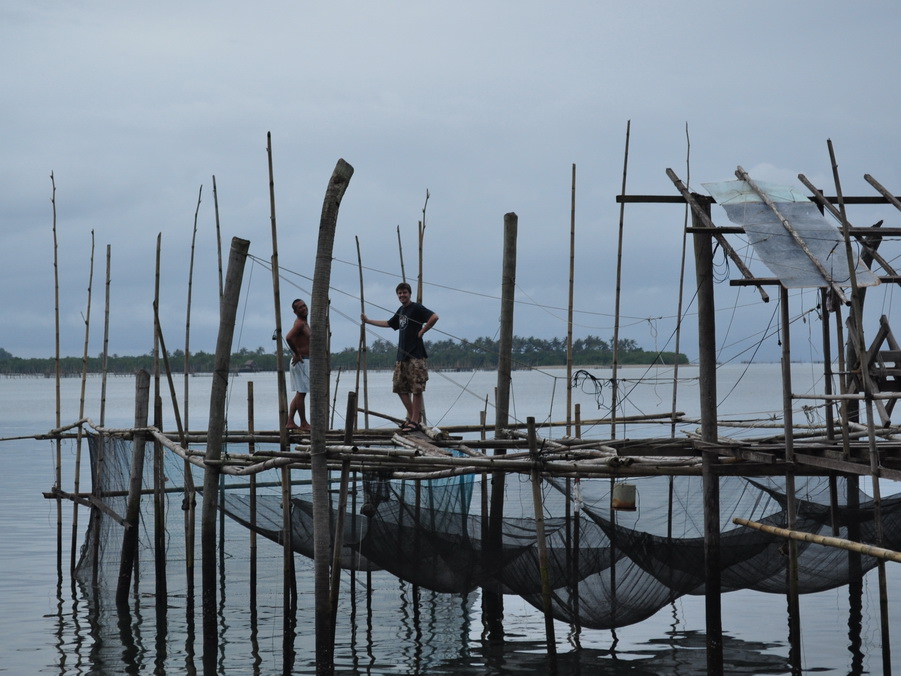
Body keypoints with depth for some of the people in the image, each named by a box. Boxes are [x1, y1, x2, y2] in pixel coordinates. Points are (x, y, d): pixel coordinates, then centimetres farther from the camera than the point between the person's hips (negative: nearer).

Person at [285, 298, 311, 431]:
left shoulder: (304, 323, 16)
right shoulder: (299, 323, -15)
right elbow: (288, 337, -32)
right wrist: (297, 354, -23)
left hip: (304, 361, 10)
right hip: (301, 362, -10)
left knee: (300, 393, 12)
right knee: (301, 393, -4)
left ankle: (290, 422, 13)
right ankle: (303, 424, 0)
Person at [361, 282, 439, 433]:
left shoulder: (416, 308, -7)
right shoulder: (401, 310, 18)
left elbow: (434, 317, -22)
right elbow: (389, 324, 35)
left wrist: (422, 331, -16)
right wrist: (368, 321, 38)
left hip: (416, 356, -9)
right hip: (402, 355, 9)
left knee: (416, 389, -7)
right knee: (400, 387, 8)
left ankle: (415, 421, -7)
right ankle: (412, 417, 18)